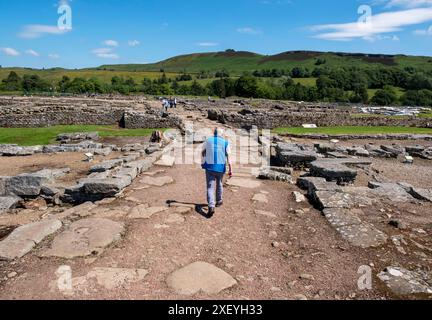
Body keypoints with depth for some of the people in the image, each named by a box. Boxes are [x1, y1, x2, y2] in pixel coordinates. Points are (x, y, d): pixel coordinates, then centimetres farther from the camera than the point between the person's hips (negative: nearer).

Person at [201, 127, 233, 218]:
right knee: (219, 184, 22)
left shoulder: (208, 140, 4)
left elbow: (203, 153, 17)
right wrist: (230, 170, -10)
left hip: (209, 167, 0)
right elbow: (228, 157, -8)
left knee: (210, 187, -2)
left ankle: (211, 206, -19)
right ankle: (219, 201, 39)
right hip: (221, 167, 1)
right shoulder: (225, 143, 0)